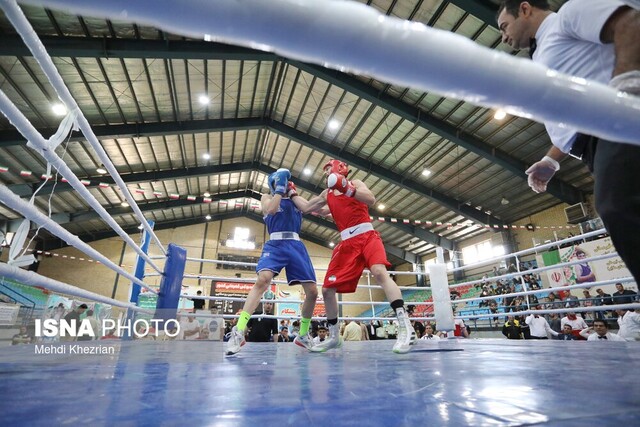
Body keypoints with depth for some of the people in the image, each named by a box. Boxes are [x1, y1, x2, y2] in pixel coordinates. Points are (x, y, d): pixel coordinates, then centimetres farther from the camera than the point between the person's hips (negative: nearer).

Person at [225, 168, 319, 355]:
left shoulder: (295, 197, 22)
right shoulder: (267, 197, 16)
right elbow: (271, 209, -8)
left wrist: (291, 192, 7)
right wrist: (280, 188, -3)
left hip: (296, 245, 4)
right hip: (275, 244, -3)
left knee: (312, 291, -1)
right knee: (262, 280, -31)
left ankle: (303, 335, 18)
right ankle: (239, 331, -26)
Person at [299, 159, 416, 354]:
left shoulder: (355, 183, 6)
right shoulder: (327, 194, 20)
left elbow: (371, 200, -13)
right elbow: (305, 208, 25)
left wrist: (347, 189, -23)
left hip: (367, 236, -5)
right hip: (347, 243, 5)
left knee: (379, 272, -32)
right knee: (327, 290, 1)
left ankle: (405, 327, -30)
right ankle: (333, 336, 17)